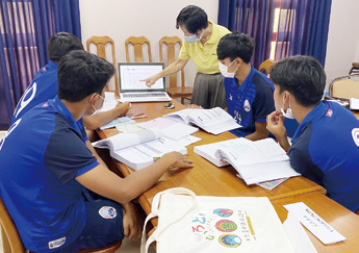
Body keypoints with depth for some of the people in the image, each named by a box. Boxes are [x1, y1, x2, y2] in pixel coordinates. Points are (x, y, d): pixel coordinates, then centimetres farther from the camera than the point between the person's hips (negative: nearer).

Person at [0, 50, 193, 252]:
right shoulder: (56, 136, -34)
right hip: (54, 231, -8)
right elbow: (124, 192, -31)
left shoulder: (47, 111, -7)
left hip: (44, 209, 8)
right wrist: (168, 160, -18)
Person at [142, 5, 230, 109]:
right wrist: (157, 76, 4)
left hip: (222, 80, -4)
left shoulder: (224, 35, -17)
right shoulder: (189, 40, -3)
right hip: (201, 78, 4)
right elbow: (179, 63, 8)